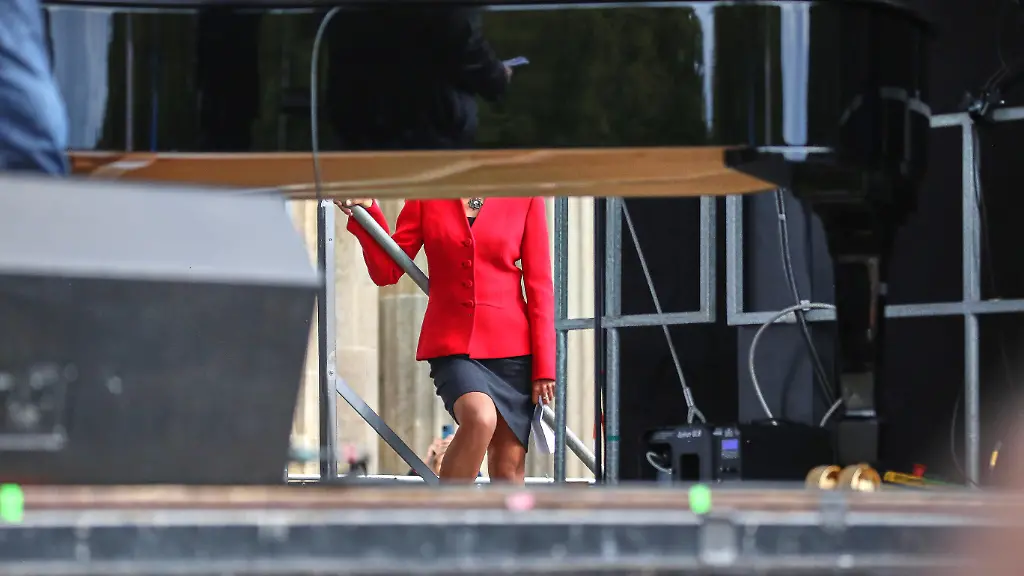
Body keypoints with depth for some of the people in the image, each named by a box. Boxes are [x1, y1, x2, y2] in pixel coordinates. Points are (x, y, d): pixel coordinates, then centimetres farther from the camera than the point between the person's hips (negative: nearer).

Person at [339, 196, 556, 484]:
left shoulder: (524, 199, 3)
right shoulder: (426, 196, 6)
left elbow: (539, 284, 2)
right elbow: (386, 271, 7)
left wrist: (544, 367, -3)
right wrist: (366, 212, -9)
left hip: (511, 345, 1)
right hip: (452, 343, -1)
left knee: (508, 469, -1)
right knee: (480, 418, -30)